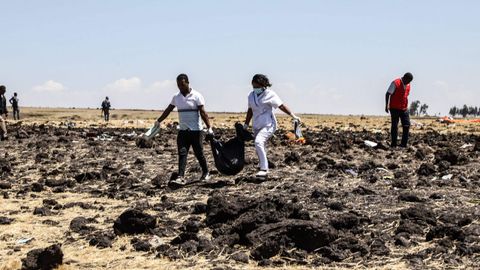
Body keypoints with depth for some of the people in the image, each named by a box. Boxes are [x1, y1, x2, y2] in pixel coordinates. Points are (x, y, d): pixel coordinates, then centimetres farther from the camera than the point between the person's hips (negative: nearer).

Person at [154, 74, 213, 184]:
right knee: (182, 153, -5)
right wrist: (158, 121, 15)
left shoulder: (196, 96, -7)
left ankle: (206, 173, 24)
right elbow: (168, 110, 17)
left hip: (195, 130, -4)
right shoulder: (176, 97, 8)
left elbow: (203, 112, -12)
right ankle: (181, 177, -10)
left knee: (199, 153, 4)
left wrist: (209, 127, -19)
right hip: (182, 130, 5)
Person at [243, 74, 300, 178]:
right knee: (259, 149, 9)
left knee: (258, 142, -28)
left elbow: (281, 105, -6)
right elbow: (250, 110, 21)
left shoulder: (270, 94, -8)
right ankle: (265, 169, 25)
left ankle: (264, 169, -25)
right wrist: (246, 125, 23)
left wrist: (293, 116, -11)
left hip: (268, 125, -7)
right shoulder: (251, 95, 9)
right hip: (257, 126, 7)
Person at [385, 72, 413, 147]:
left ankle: (404, 144, 4)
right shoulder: (395, 83, -11)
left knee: (407, 125, -1)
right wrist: (387, 105, -19)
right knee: (394, 126, -1)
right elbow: (388, 94, -13)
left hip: (404, 109, 6)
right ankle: (393, 144, 6)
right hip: (395, 108, -6)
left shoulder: (408, 85, 10)